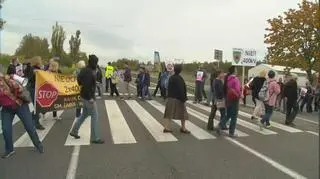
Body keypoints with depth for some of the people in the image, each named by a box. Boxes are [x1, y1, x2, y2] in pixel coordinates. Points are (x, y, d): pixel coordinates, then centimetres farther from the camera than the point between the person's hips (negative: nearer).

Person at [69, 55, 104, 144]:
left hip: (85, 95, 10)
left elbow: (79, 79, 20)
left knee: (84, 114, 22)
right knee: (94, 116, -2)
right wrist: (90, 98, -22)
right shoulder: (89, 72, -21)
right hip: (88, 96, -10)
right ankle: (94, 138, 6)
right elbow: (86, 85, -26)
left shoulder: (86, 70, 9)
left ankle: (74, 131, 33)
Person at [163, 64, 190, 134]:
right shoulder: (179, 79, -16)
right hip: (178, 98, -6)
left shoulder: (171, 78, 5)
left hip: (170, 98, 6)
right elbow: (181, 90, -19)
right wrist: (183, 99, -14)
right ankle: (183, 128, 17)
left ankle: (167, 127, 7)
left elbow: (169, 88, 10)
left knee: (169, 113, 9)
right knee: (183, 113, 9)